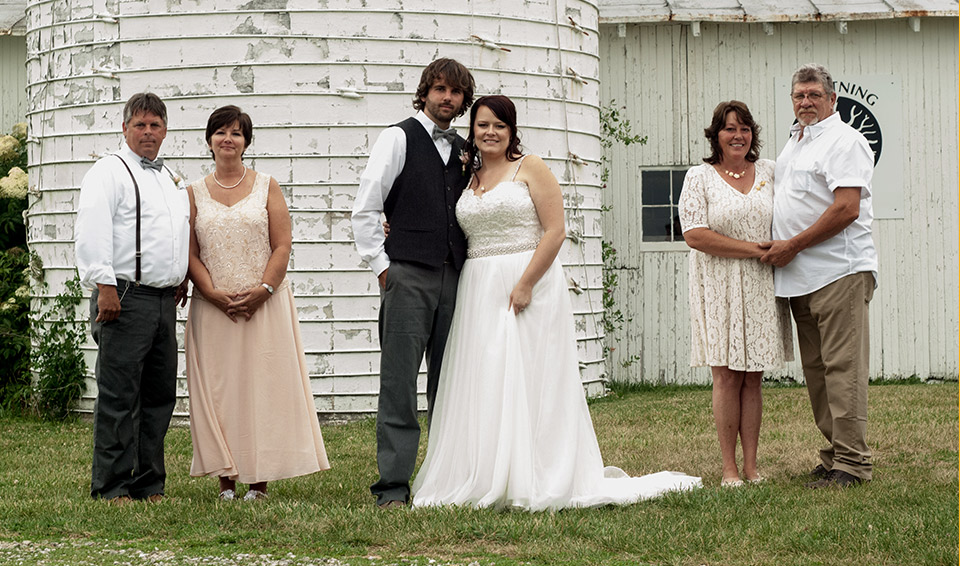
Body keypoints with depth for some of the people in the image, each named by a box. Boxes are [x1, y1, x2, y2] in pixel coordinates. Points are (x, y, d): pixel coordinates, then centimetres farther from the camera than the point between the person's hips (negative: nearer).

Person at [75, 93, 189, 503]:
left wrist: (182, 278, 21)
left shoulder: (171, 180, 22)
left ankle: (149, 484, 15)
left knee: (160, 394, 9)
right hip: (125, 298, -8)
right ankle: (112, 487, -4)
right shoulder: (109, 172, -3)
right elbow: (92, 230, -13)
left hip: (165, 300, 8)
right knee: (119, 395, -7)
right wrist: (104, 285, -20)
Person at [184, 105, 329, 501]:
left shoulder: (267, 187, 6)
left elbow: (282, 246, 0)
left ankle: (260, 479, 1)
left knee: (264, 384, -3)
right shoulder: (195, 193, 9)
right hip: (212, 306, 1)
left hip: (264, 303, -1)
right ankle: (226, 478, 5)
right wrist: (214, 293, -11)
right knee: (218, 388, 0)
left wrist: (262, 290, -13)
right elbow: (190, 254, 4)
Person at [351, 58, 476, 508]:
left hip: (454, 279, 5)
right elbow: (365, 209, -3)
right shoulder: (399, 138, 1)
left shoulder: (462, 150, 17)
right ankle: (393, 486, -4)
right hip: (408, 275, -5)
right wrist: (381, 266, -6)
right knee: (399, 383, -6)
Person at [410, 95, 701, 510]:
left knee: (528, 380, -5)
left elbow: (555, 231, -10)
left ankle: (535, 483, -1)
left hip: (529, 288, -5)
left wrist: (525, 284, -18)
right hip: (478, 291, 5)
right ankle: (484, 480, 9)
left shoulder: (530, 168, -2)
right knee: (482, 385, 4)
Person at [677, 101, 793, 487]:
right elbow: (695, 235, -11)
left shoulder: (769, 172, 11)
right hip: (719, 288, -3)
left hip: (760, 289, 3)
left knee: (753, 378, 5)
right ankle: (729, 468, 1)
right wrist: (753, 249, -14)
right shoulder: (699, 178, 0)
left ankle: (751, 465, 8)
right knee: (727, 378, -4)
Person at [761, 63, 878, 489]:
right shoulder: (795, 143, 21)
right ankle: (834, 454, 16)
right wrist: (777, 248, 14)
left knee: (843, 367, -9)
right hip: (801, 277, 9)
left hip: (839, 271, -9)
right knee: (816, 369, 10)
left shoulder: (843, 141, -8)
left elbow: (846, 208, -18)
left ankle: (851, 462, -8)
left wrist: (792, 247, -15)